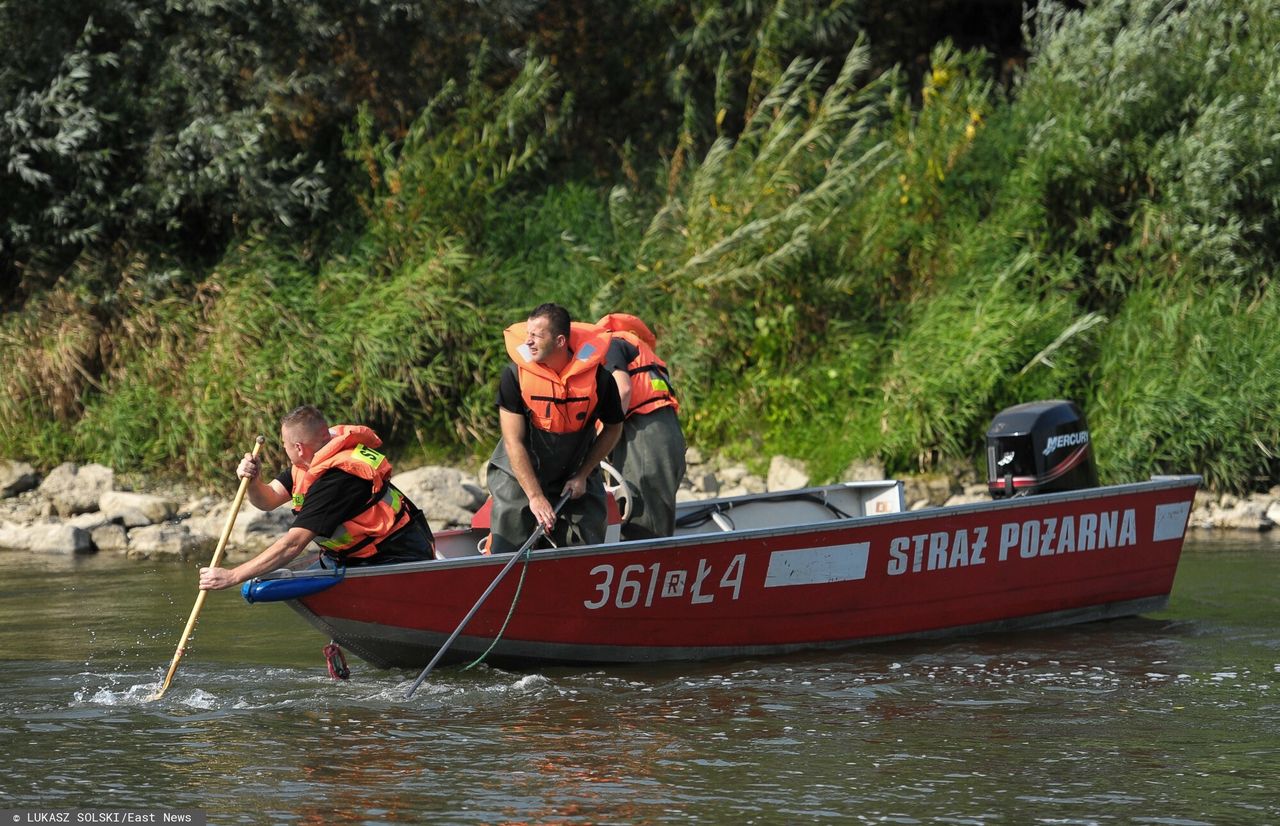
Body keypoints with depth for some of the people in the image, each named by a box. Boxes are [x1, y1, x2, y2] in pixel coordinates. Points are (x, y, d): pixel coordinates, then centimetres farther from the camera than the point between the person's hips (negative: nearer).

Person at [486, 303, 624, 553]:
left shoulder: (597, 376, -17)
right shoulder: (515, 375, -19)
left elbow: (613, 428, 1)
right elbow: (514, 442, -17)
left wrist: (583, 476, -3)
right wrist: (535, 496, -21)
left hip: (576, 474, 1)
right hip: (519, 475, -1)